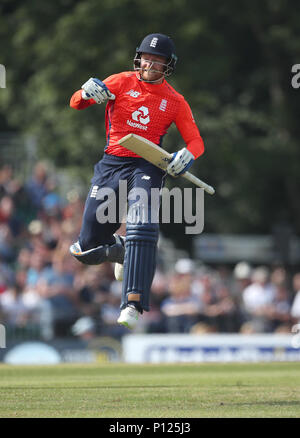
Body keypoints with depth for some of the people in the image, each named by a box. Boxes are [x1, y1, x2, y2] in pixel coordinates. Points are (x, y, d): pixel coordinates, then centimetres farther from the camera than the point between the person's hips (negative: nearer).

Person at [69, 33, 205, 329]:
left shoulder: (174, 101, 6)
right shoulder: (122, 82, 5)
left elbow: (196, 141, 6)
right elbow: (76, 103, 1)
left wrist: (187, 155, -18)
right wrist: (88, 93, -23)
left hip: (147, 168, -2)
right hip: (111, 165, 2)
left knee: (141, 228, -30)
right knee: (86, 249, 3)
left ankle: (133, 305, -35)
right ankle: (119, 250, 39)